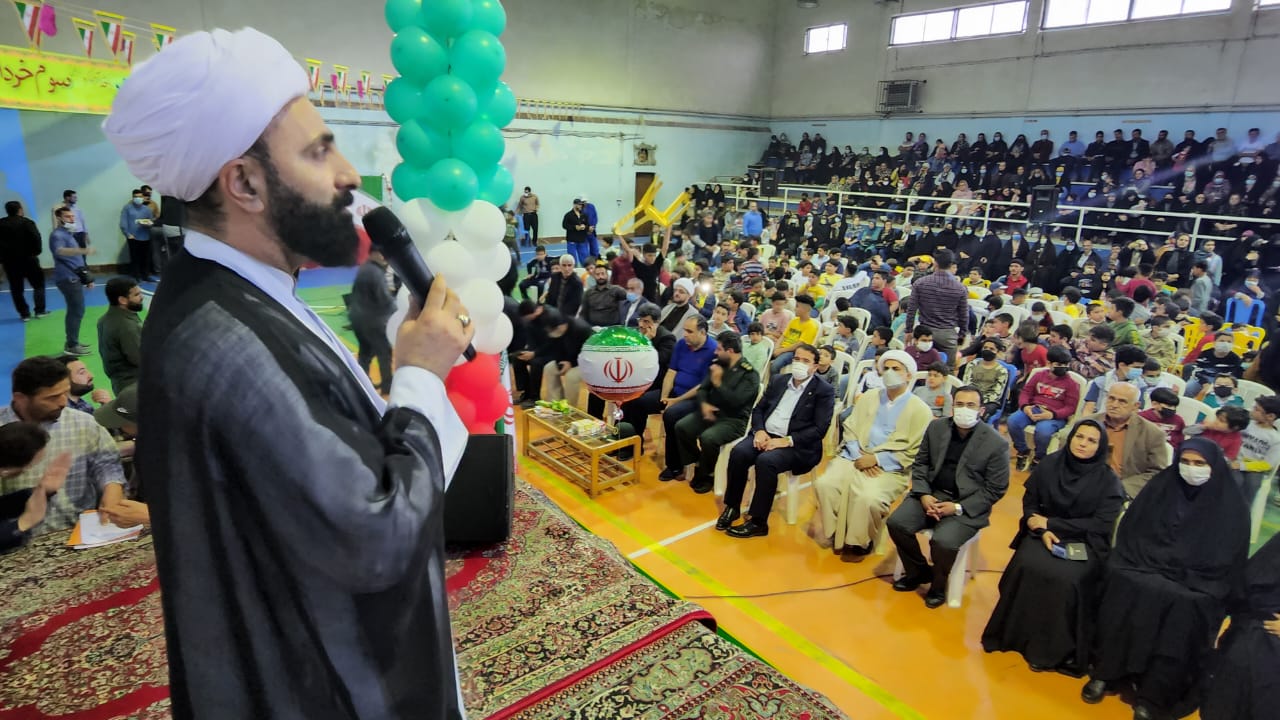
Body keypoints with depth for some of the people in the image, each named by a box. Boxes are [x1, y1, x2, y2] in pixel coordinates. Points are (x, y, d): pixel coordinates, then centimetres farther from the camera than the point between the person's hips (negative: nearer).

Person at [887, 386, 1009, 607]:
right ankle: (919, 572, 10)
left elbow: (995, 489, -6)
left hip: (967, 505, -4)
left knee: (944, 541, -30)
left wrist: (958, 508, -15)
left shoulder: (996, 443, -8)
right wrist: (923, 495, -7)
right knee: (896, 523, -19)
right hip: (931, 494, 4)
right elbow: (920, 463, 10)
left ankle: (938, 584, 5)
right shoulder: (936, 427, 4)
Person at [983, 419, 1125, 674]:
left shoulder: (1108, 481, -2)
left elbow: (1101, 525, -8)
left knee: (1067, 579, -30)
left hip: (1085, 543, -1)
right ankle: (1014, 634, -11)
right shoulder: (1049, 464, 1)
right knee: (1028, 566, -28)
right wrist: (1042, 530, -12)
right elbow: (1029, 503, 7)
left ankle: (1054, 650, -10)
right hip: (1045, 533, 2)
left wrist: (1050, 523, -12)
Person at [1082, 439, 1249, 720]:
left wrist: (1184, 577, -12)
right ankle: (1105, 673, -17)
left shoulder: (1230, 506, 1)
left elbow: (1229, 562, -1)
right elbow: (1130, 531, 8)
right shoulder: (1161, 486, 7)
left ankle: (1153, 696, -21)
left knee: (1183, 606, -31)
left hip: (1197, 580, -2)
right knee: (1125, 586, -28)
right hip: (1146, 564, 2)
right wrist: (1148, 561, -6)